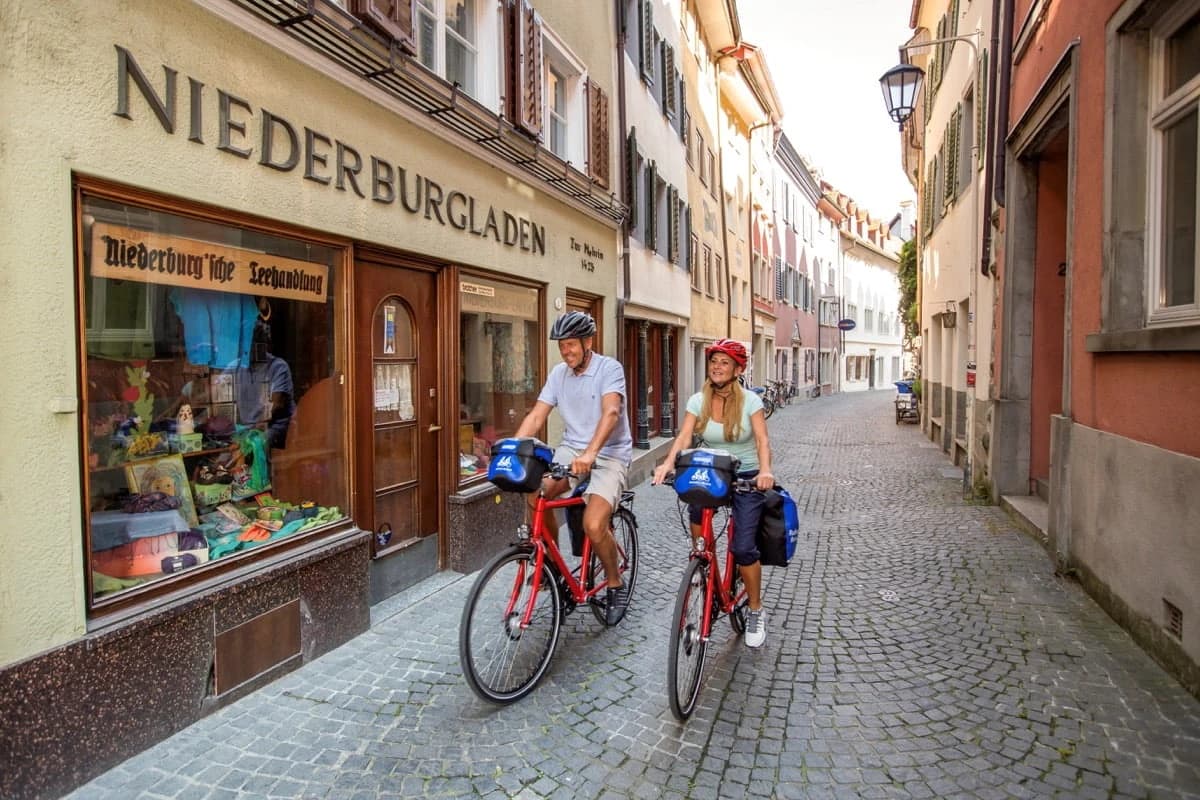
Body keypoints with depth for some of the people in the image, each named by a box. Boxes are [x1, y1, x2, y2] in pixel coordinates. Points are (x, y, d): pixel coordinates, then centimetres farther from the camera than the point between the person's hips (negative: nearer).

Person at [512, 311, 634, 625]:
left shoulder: (610, 368, -12)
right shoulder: (559, 373, 5)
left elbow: (611, 412, -29)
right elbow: (536, 415, -2)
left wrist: (590, 452, -45)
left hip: (609, 454, -5)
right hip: (571, 448, 5)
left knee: (594, 525, -24)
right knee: (536, 493, -22)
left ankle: (616, 584, 6)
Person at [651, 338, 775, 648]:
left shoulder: (749, 400, -9)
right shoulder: (698, 400, -3)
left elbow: (762, 440, -19)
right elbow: (684, 437, -14)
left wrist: (765, 471, -38)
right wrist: (668, 463, -33)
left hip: (746, 477, -2)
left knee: (743, 547, -12)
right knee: (695, 502, -30)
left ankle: (756, 611, 12)